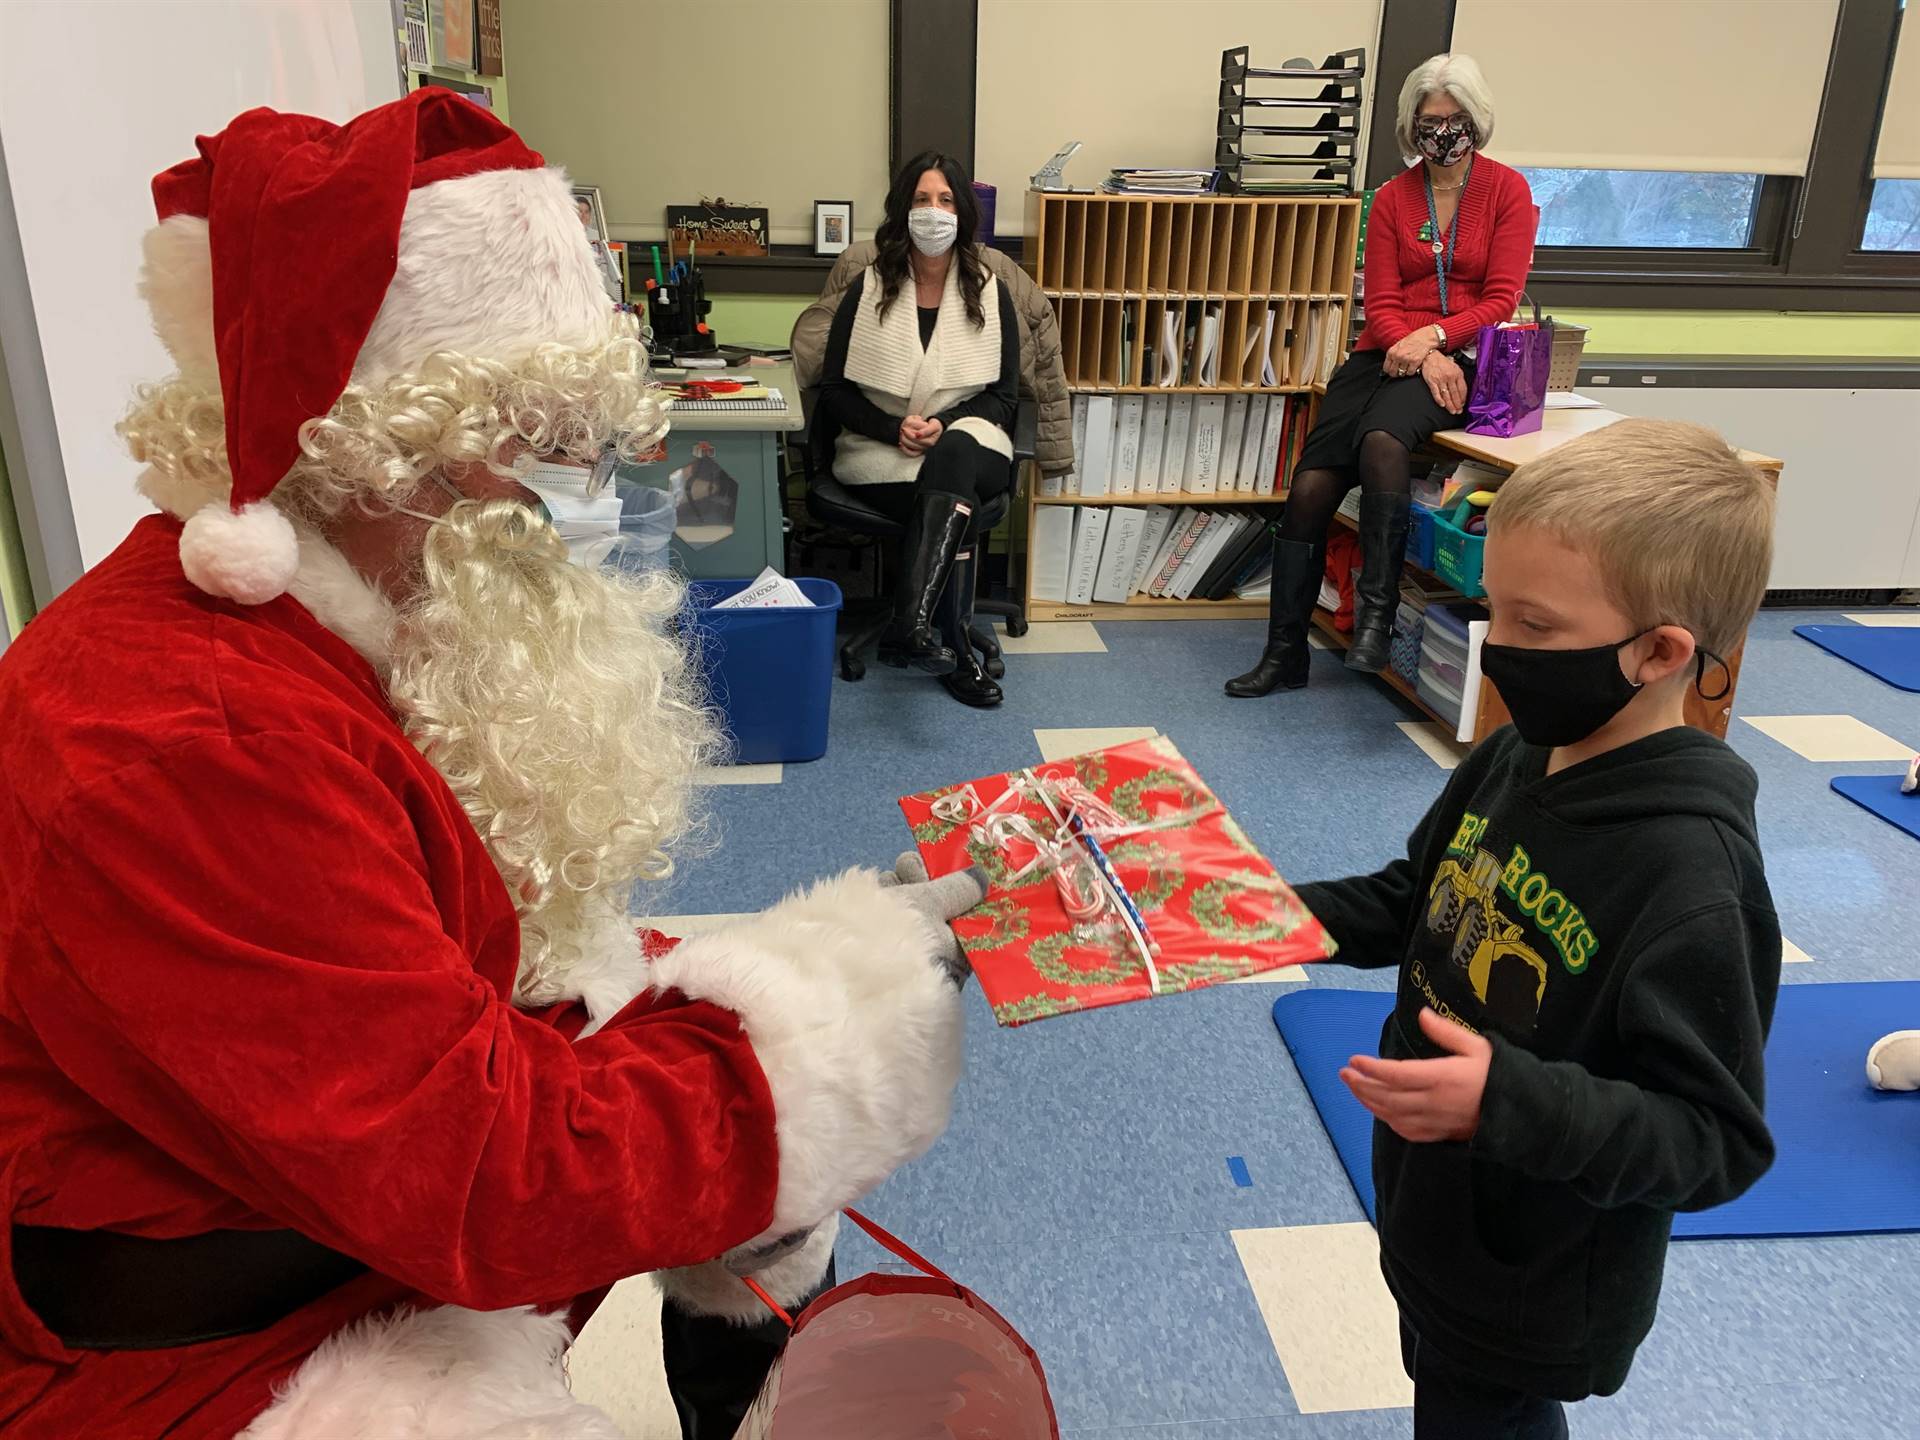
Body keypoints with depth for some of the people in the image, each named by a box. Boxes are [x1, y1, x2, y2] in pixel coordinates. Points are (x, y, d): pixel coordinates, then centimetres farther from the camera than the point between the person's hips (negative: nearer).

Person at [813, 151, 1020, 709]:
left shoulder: (989, 293, 6)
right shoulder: (868, 290, 3)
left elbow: (1004, 395, 4)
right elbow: (834, 390, 3)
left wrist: (943, 425, -15)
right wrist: (895, 428, -15)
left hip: (968, 444, 1)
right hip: (879, 451, 0)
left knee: (954, 454, -38)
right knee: (956, 508, -33)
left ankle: (910, 624, -49)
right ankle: (955, 652, -30)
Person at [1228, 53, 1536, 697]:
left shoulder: (1507, 190, 5)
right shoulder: (1392, 197, 12)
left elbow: (1501, 299, -2)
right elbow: (1381, 302, 5)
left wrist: (1433, 336, -18)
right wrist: (1417, 353, -14)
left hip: (1460, 356, -3)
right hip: (1387, 351, 3)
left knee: (1381, 438, -37)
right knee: (1310, 484, -17)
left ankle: (1376, 612, -32)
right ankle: (1284, 654, -8)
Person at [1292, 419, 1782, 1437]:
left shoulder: (1688, 877, -32)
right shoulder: (1513, 762, -8)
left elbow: (1715, 1140, -26)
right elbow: (1419, 900, 9)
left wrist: (1509, 1103, -39)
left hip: (1532, 1300, -7)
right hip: (1433, 1211, 7)